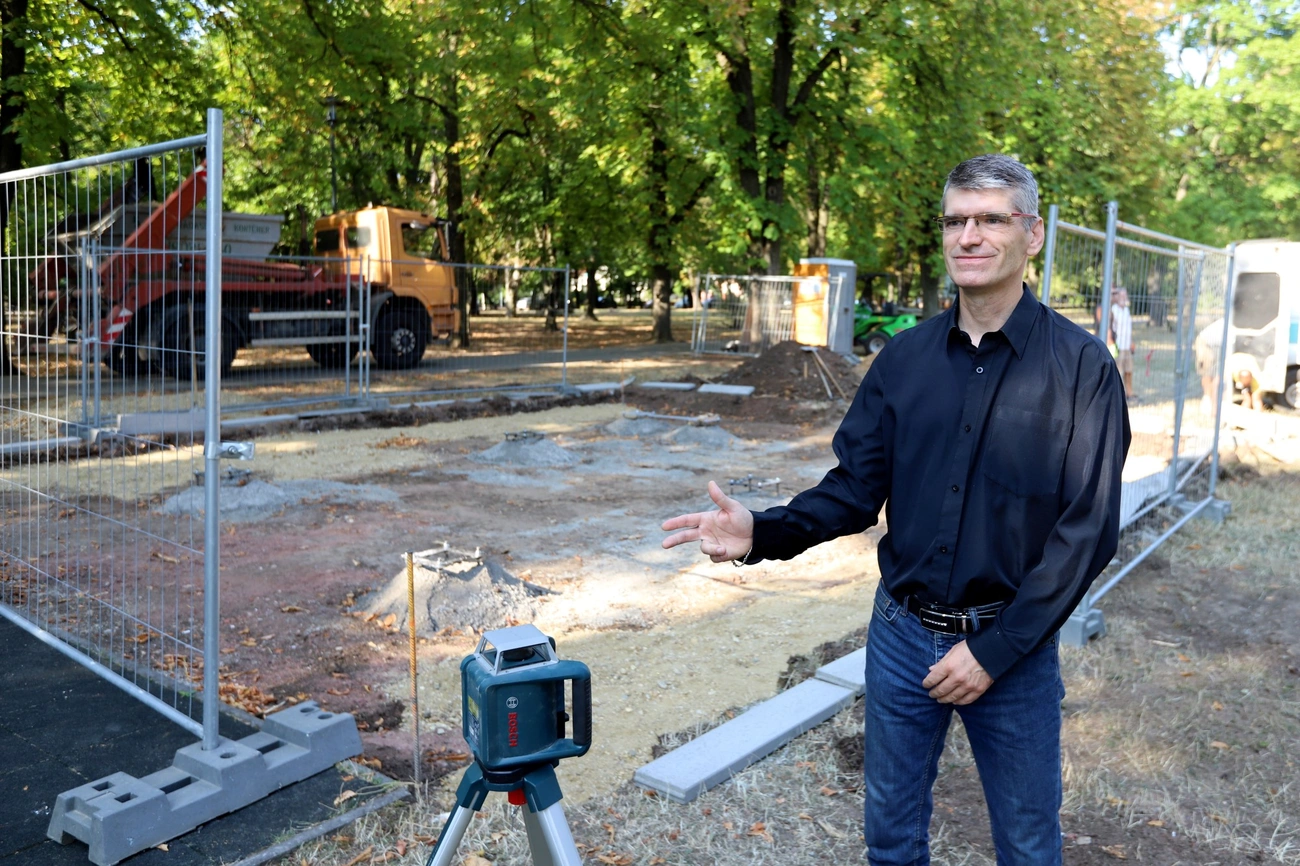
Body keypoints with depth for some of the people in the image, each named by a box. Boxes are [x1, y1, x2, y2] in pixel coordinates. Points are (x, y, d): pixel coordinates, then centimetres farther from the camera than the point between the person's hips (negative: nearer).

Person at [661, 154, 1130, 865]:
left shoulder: (1081, 366, -10)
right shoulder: (904, 359, 1)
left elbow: (1086, 531, -12)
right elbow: (855, 489, 2)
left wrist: (995, 651, -15)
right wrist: (763, 532, -16)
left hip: (1012, 647, -2)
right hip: (902, 636, 3)